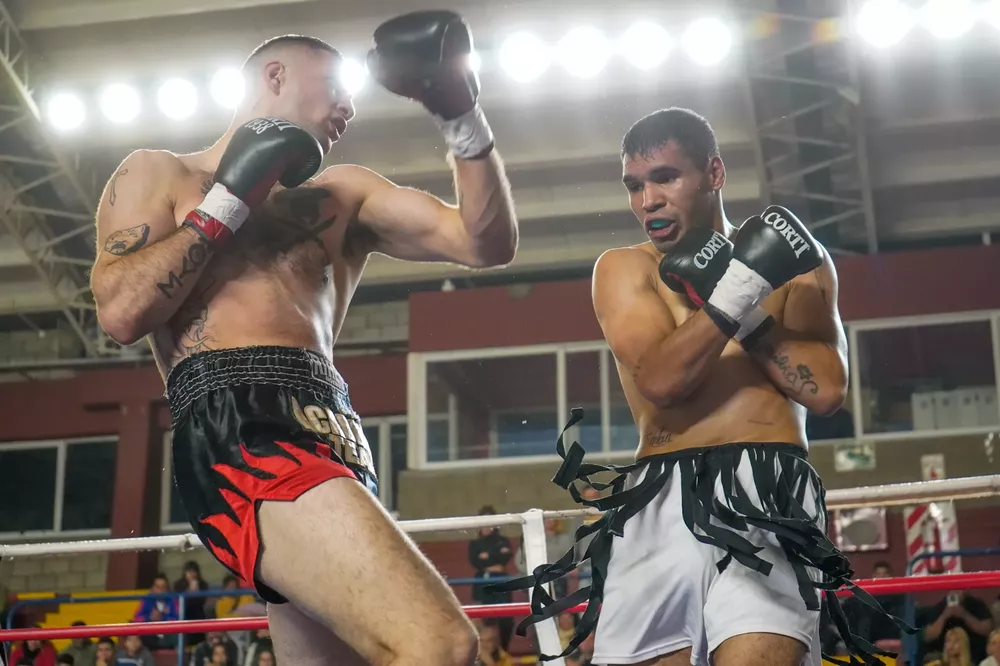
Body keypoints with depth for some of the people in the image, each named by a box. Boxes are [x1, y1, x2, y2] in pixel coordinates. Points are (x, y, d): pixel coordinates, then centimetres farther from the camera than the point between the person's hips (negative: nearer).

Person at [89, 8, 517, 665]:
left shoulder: (345, 193, 28)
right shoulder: (159, 176, 17)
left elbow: (489, 244, 18)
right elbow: (121, 313, -1)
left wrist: (462, 118, 8)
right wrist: (228, 201, 3)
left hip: (331, 439, 7)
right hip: (238, 427, -7)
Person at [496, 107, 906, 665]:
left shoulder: (793, 263, 14)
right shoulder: (624, 269, 13)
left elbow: (826, 388, 1)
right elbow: (661, 379, -4)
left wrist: (732, 303, -1)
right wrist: (738, 289, -12)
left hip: (766, 495, -1)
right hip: (662, 502, 2)